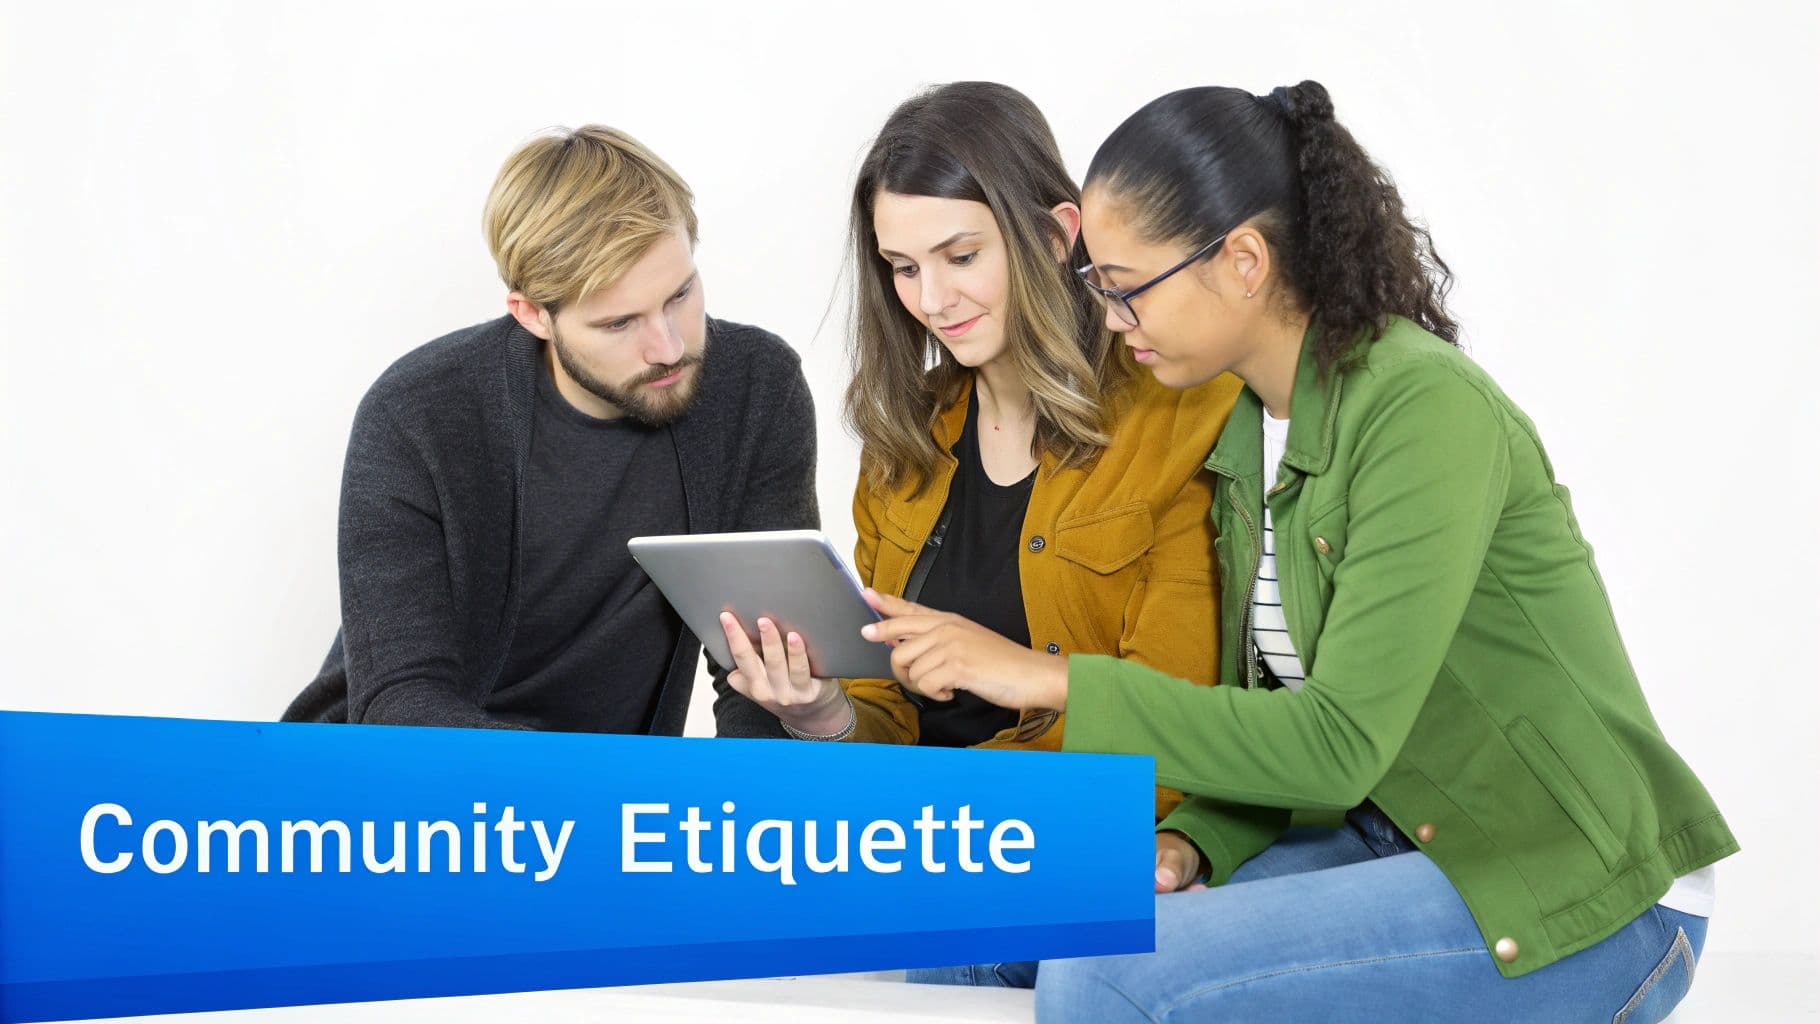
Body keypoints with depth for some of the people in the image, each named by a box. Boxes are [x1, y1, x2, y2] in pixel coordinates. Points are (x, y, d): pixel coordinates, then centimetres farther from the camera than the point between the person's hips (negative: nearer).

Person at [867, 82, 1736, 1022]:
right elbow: (1264, 704, 12)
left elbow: (1340, 742, -25)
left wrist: (1055, 681, -23)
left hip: (1582, 908, -8)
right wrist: (1185, 847, -8)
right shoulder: (1247, 437, 8)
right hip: (1400, 845, 8)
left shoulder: (1427, 411, -20)